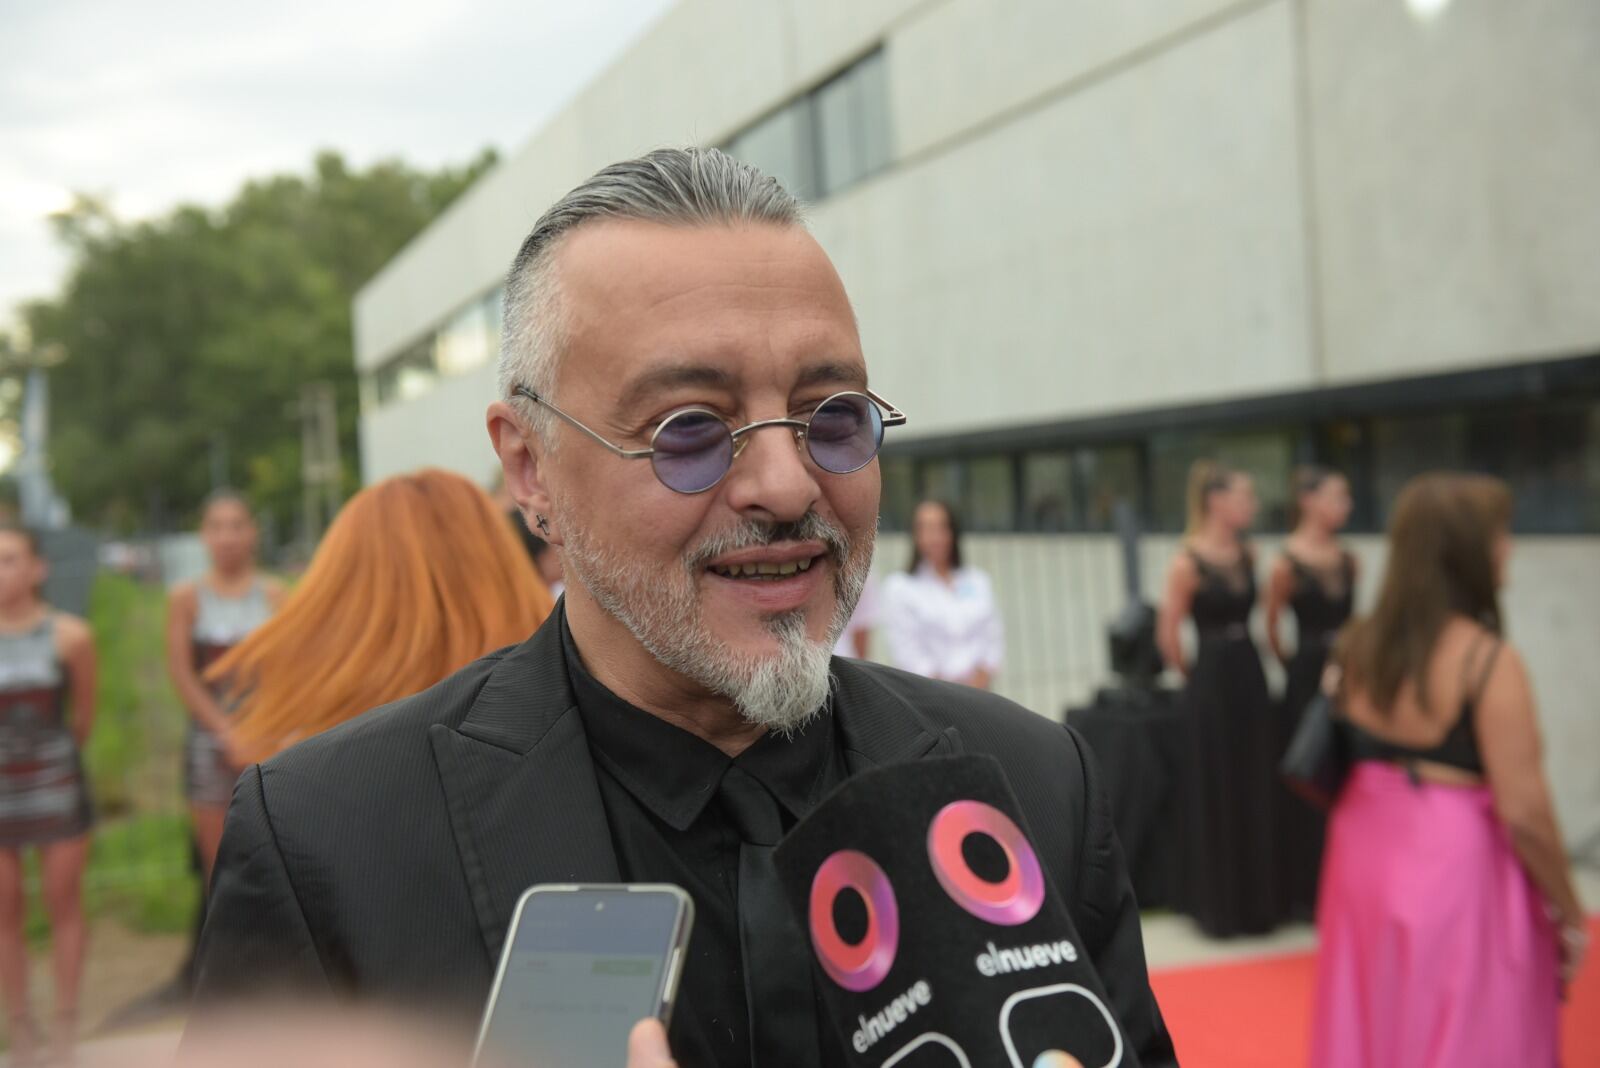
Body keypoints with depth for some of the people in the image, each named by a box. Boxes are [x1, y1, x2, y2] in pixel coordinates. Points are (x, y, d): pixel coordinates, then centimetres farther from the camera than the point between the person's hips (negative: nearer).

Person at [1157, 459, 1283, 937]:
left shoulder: (1248, 555, 5)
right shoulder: (1187, 563, -14)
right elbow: (1168, 633, -10)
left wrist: (1245, 663, 11)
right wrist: (1193, 674, 2)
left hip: (1251, 678, 6)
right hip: (1211, 683, -6)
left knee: (1256, 791, 11)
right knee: (1215, 794, 3)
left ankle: (1255, 901, 23)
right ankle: (1216, 906, 16)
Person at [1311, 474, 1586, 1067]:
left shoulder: (1357, 647, 2)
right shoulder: (1488, 661, -17)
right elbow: (1524, 811, -17)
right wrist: (1570, 915, -6)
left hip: (1366, 857, 6)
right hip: (1459, 868, -6)